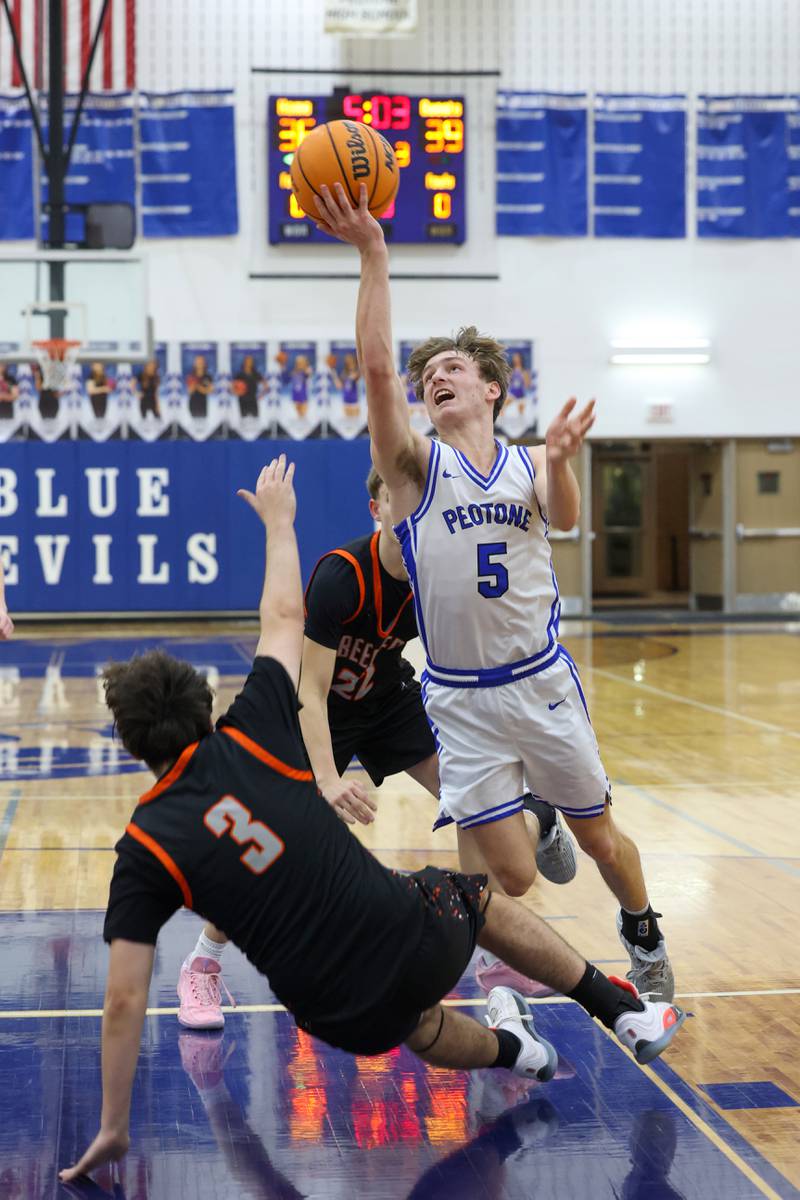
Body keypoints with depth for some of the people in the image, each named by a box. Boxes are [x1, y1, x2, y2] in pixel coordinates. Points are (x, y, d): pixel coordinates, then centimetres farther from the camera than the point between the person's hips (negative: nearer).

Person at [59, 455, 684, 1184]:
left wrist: (114, 1128, -2)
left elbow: (124, 1001, -11)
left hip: (345, 1016, 0)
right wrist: (278, 519, 25)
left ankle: (511, 1049, 50)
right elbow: (286, 619, 11)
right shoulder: (251, 736, -6)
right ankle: (630, 1015, 38)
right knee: (477, 898, 34)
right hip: (416, 940, 1)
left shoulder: (144, 850, -8)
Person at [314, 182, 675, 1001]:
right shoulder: (416, 465, -4)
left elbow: (564, 519, -19)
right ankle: (529, 819, 31)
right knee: (511, 878, -4)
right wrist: (372, 255, -27)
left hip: (543, 682, 2)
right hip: (461, 698, -1)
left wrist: (560, 464, -41)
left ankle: (642, 932, 43)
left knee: (601, 841, 13)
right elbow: (376, 370, -19)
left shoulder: (530, 465, 3)